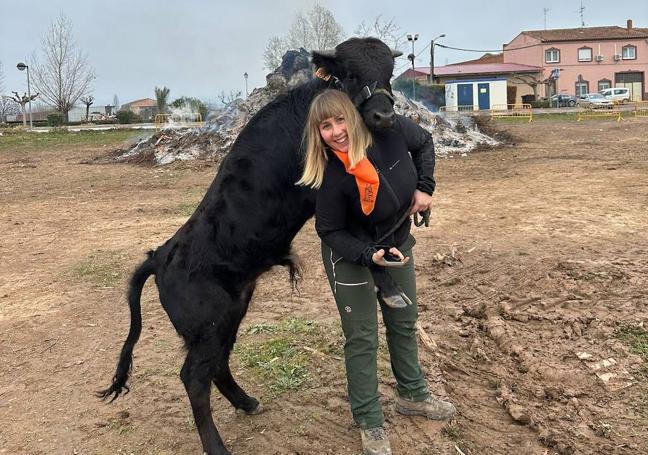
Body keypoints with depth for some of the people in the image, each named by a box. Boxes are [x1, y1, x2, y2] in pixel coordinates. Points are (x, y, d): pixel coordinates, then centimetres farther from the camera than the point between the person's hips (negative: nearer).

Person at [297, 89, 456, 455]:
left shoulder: (392, 131, -22)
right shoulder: (332, 177, -31)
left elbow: (425, 143, 0)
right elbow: (330, 232, -19)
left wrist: (425, 187, -12)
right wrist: (371, 256, -33)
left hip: (397, 244, 5)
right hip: (351, 256, -5)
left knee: (405, 322, 19)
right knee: (362, 339, 3)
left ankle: (412, 396, 41)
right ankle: (371, 425, 21)